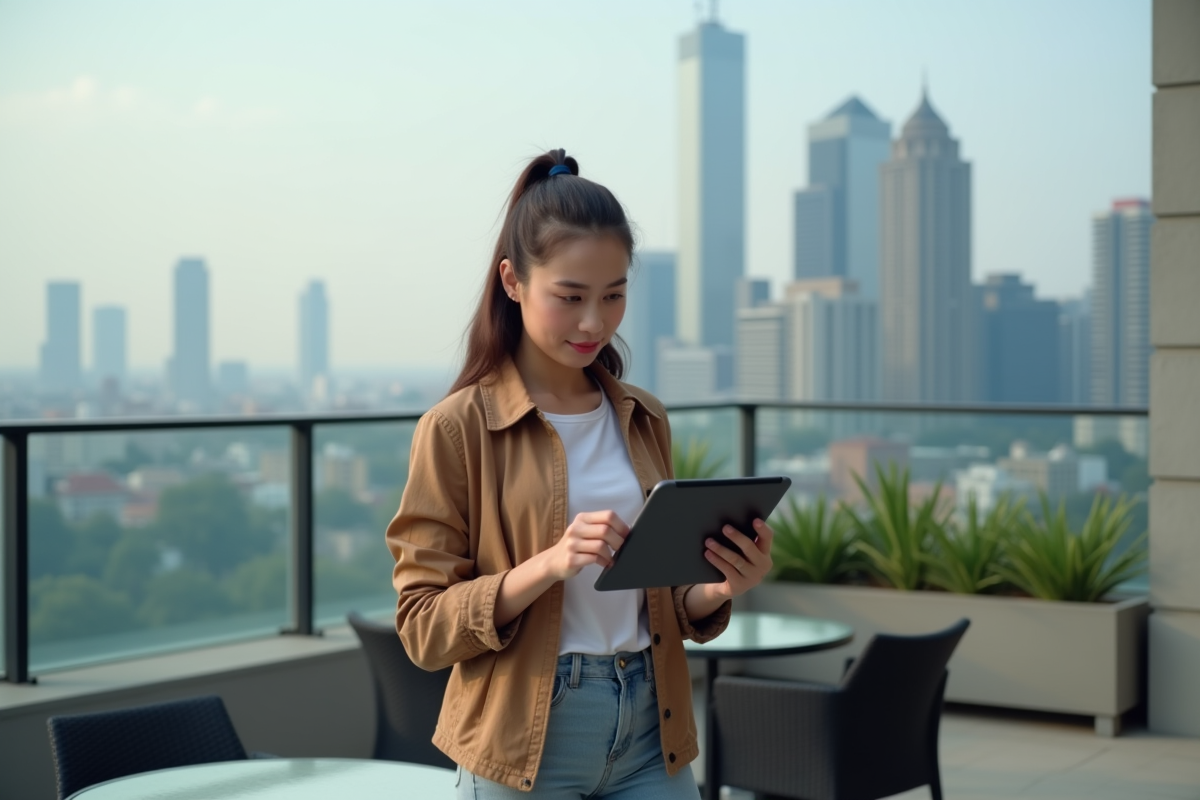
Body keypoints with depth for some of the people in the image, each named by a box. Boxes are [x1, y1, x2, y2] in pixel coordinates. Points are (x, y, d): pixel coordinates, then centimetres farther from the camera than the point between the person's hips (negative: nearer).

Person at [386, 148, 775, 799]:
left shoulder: (644, 421, 8)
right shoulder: (457, 428, -7)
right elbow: (423, 627, -10)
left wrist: (721, 588, -6)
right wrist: (548, 565, -24)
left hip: (651, 729, 4)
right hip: (526, 744, -4)